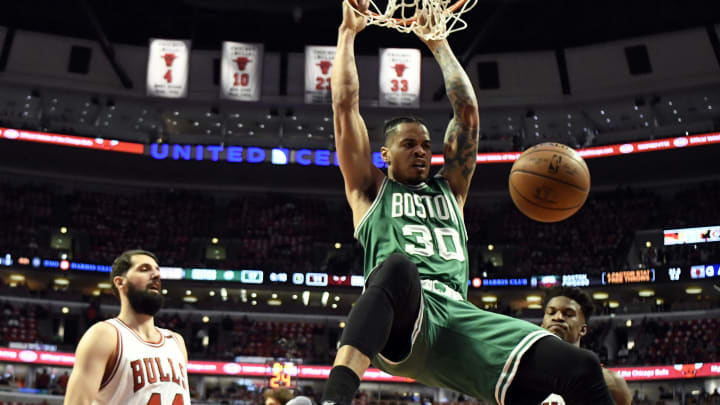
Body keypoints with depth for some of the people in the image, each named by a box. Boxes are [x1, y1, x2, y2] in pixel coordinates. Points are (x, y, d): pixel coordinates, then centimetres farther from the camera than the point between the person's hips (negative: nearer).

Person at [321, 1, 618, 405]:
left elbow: (468, 110, 28)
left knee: (582, 368, -19)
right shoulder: (371, 189, 21)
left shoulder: (450, 188, 30)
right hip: (401, 319, -4)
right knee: (399, 265, -42)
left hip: (459, 316, 4)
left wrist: (438, 43, 35)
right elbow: (346, 104, 15)